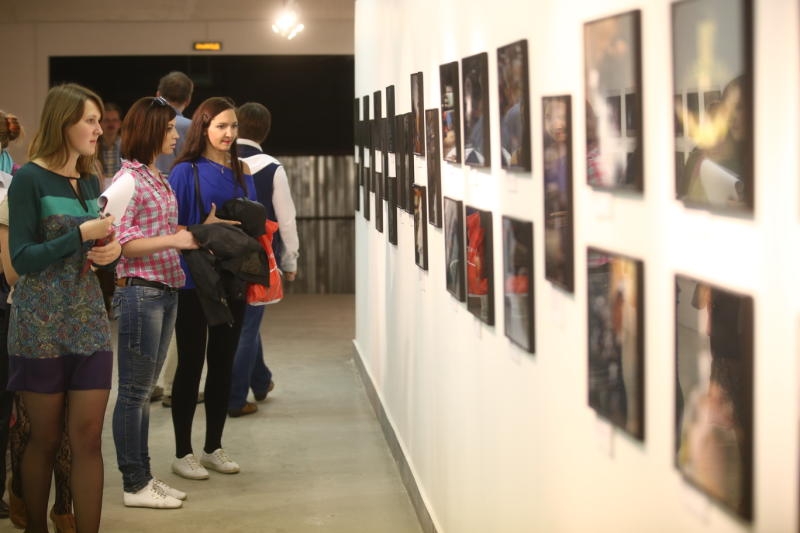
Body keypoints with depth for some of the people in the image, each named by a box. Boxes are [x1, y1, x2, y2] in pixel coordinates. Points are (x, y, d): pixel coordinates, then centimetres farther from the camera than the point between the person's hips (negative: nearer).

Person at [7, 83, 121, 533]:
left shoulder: (90, 180, 10)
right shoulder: (29, 179, -9)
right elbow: (22, 259, -14)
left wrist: (113, 249, -4)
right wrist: (82, 234, -20)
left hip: (90, 322, 5)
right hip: (42, 326, -5)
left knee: (88, 438, 2)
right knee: (45, 439, 6)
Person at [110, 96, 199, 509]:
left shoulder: (159, 179, 14)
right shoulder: (128, 179, -11)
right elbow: (120, 242, -16)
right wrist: (173, 240, -22)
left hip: (167, 291, 9)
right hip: (140, 292, -9)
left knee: (144, 389, 14)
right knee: (135, 390, -1)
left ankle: (144, 477, 21)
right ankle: (134, 485, 6)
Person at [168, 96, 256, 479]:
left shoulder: (242, 172, 9)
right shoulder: (186, 172, -6)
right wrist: (203, 230, -21)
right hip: (194, 279, -5)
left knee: (223, 362, 10)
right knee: (191, 363, 1)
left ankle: (214, 447, 21)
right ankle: (182, 453, 11)